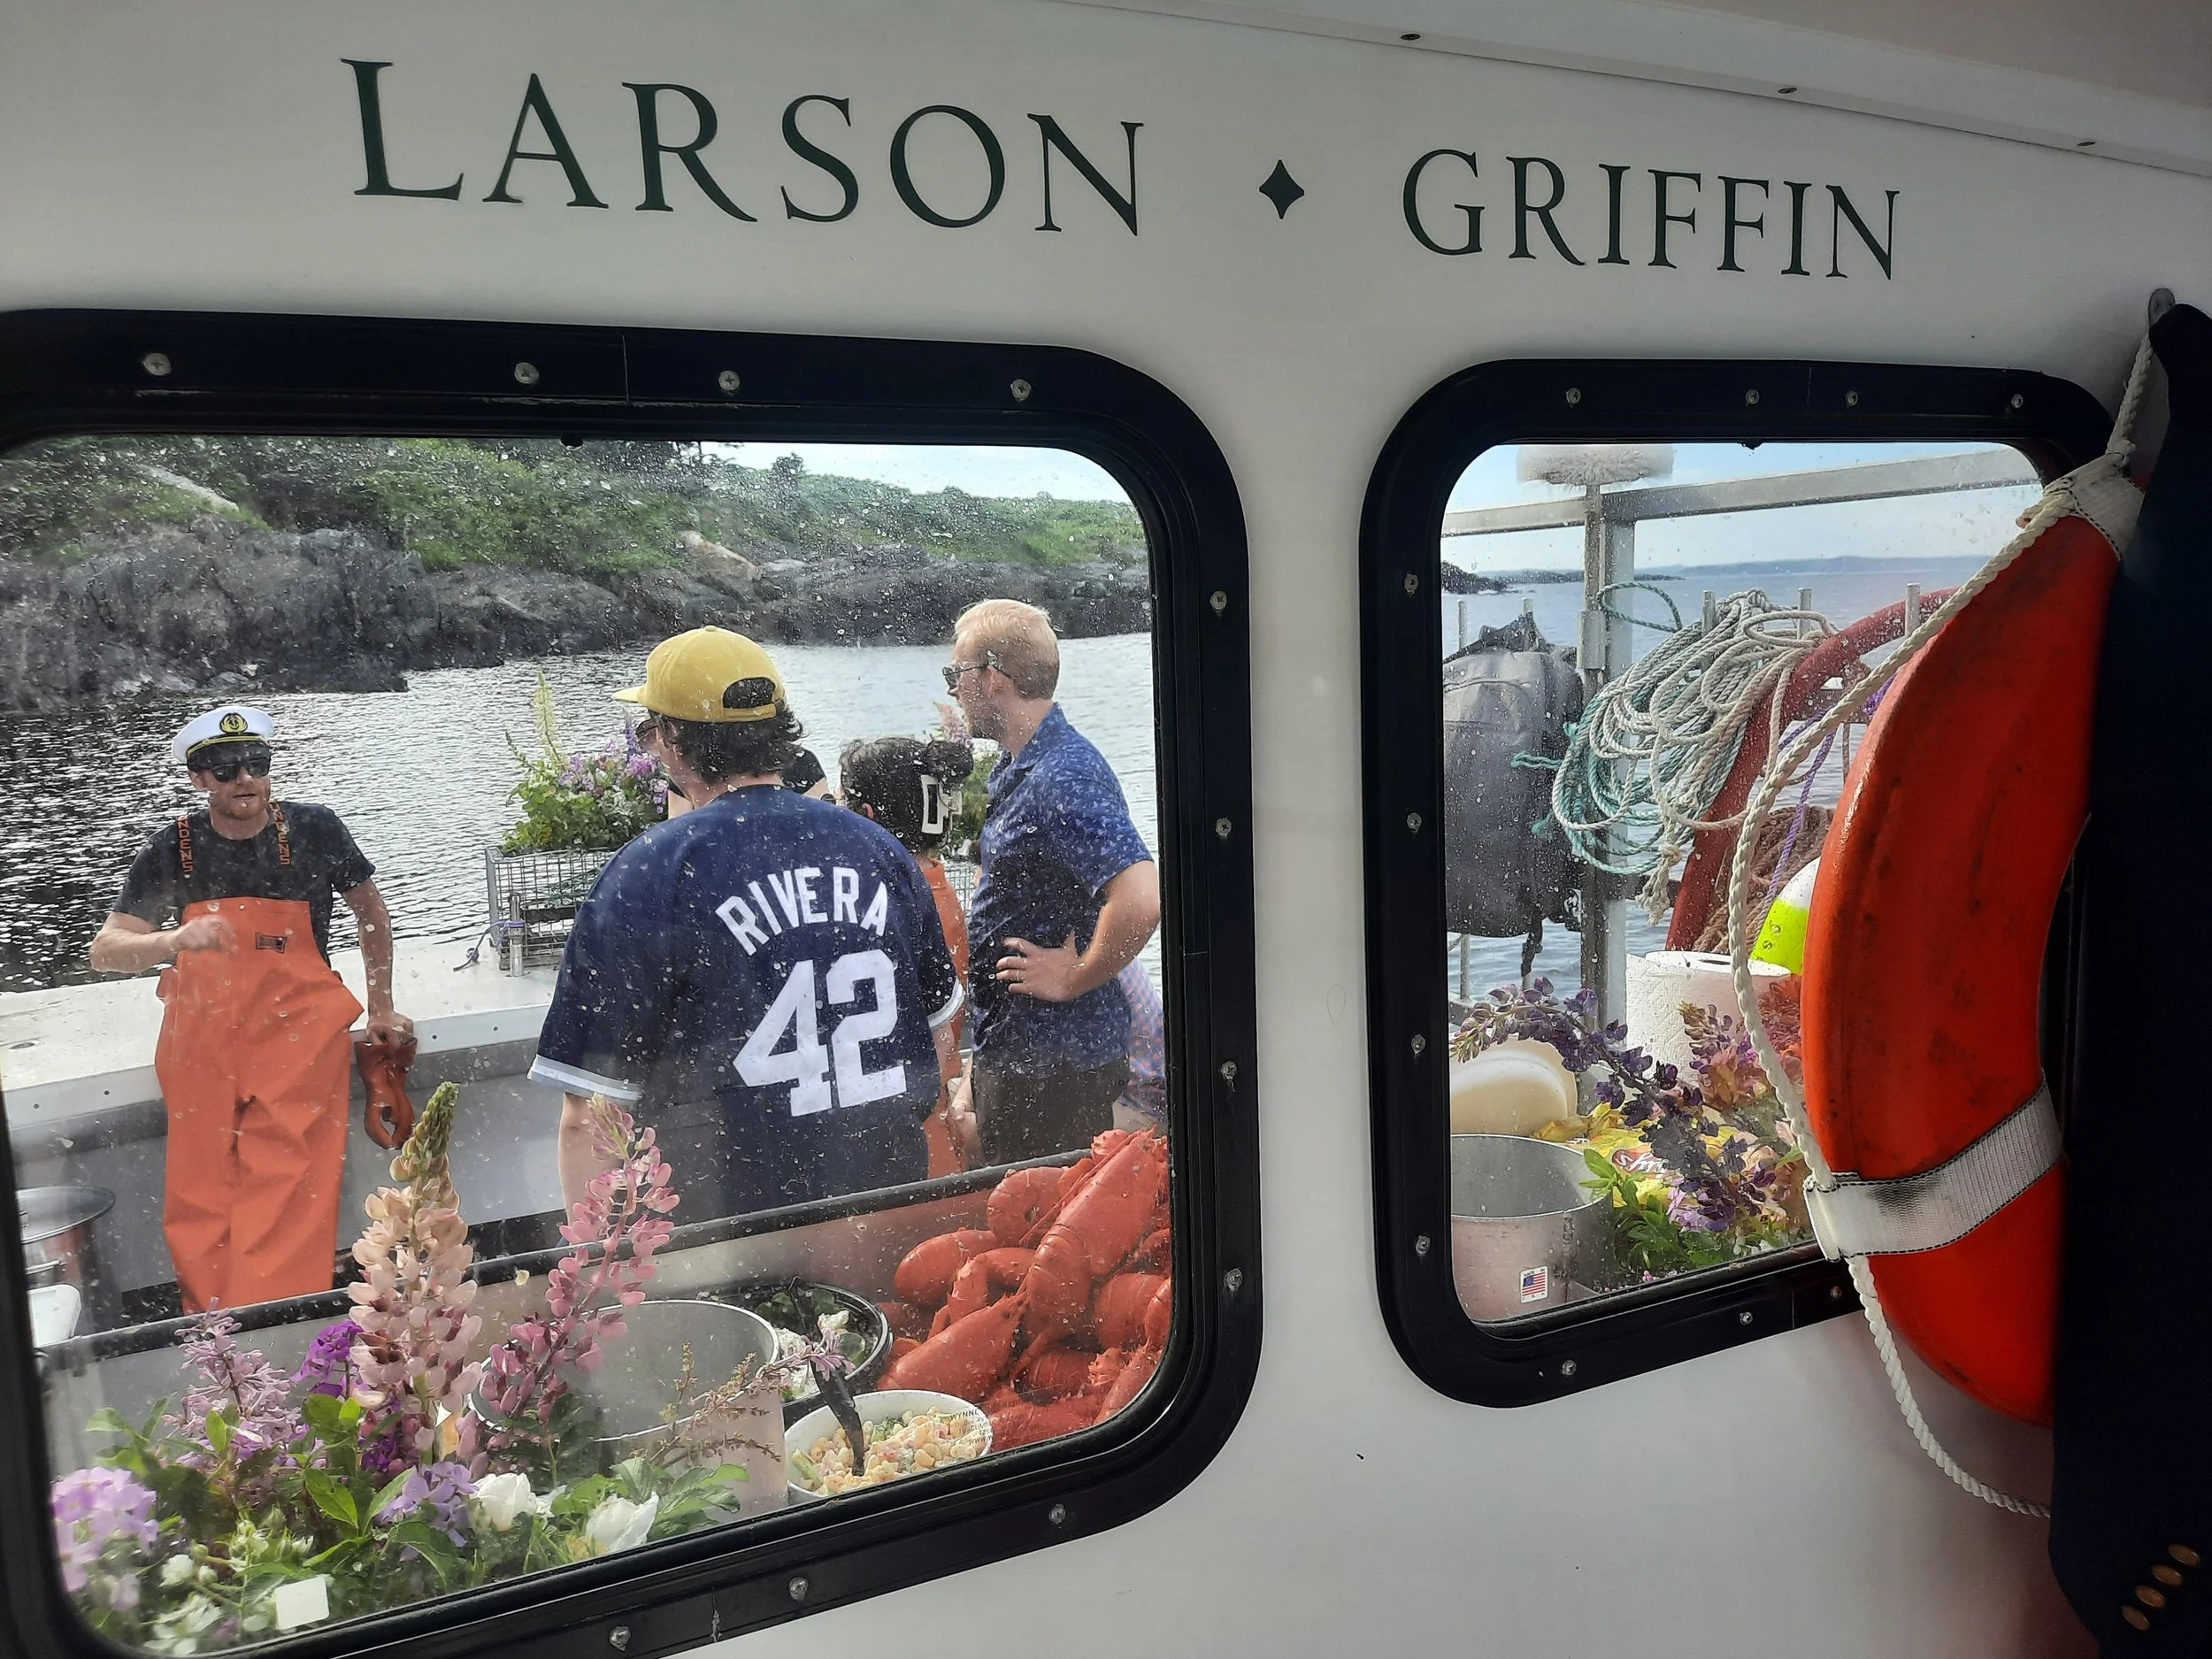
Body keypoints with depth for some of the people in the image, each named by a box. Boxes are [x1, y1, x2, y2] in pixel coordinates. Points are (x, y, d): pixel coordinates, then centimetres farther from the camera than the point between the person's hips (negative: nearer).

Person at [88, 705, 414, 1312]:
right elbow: (105, 951, -4)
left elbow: (373, 914, 13)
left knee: (287, 1200, -11)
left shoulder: (314, 830, -3)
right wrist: (175, 941, -26)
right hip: (202, 1045, 2)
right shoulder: (172, 851, 0)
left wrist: (381, 1009, 16)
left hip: (299, 1039, -2)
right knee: (202, 1206, 2)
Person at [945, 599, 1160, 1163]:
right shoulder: (1014, 767, 10)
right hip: (1012, 1051, 10)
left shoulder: (1065, 777, -23)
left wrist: (1074, 978, -23)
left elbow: (1141, 901, -36)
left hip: (1055, 1062, -10)